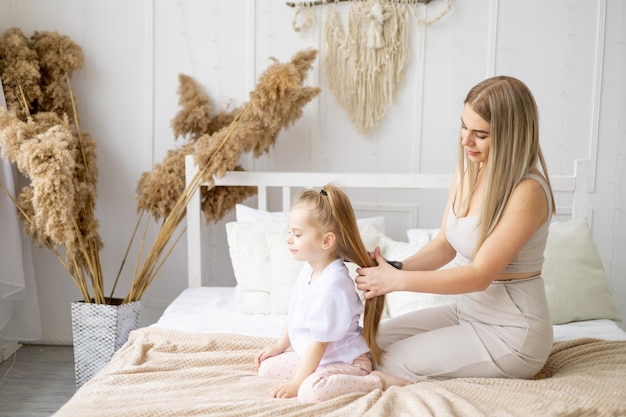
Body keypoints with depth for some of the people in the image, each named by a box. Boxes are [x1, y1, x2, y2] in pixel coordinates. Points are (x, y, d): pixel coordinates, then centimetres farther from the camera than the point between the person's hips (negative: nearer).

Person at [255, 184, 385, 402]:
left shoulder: (331, 286, -30)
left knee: (310, 390, -35)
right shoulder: (308, 269, 0)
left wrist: (295, 384, -19)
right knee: (266, 368, 9)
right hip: (315, 356, 10)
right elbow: (295, 316, 16)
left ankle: (374, 382, -15)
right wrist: (279, 346, 21)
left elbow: (319, 343, -26)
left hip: (346, 361, -10)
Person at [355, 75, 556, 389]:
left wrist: (398, 281, -26)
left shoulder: (527, 191, -24)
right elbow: (445, 245, 3)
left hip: (511, 333, -8)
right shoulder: (466, 171, 0)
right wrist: (396, 268, -14)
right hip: (467, 312, 8)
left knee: (390, 364, -10)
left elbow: (479, 275, -25)